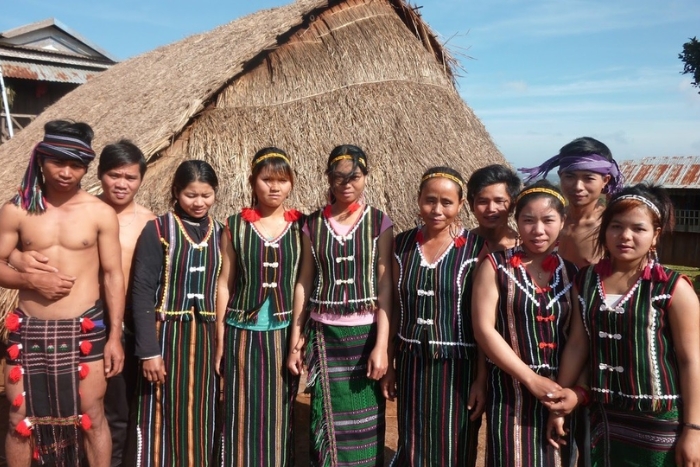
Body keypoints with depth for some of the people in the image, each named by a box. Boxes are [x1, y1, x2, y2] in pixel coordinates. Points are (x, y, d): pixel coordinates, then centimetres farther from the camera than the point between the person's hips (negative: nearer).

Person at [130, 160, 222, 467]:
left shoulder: (219, 233, 6)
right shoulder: (158, 229, -6)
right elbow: (142, 291, -9)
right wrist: (148, 350, -14)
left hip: (206, 337, 4)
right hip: (166, 335, -3)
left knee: (201, 419, 12)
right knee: (163, 417, 6)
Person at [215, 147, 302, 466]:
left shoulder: (300, 227, 2)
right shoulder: (235, 225, 1)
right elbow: (224, 283, 2)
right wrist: (219, 339, 1)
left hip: (284, 333, 1)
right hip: (242, 333, 0)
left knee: (280, 413, 10)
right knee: (243, 413, 5)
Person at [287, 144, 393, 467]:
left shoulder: (379, 223, -2)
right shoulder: (313, 224, 3)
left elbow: (385, 287, -5)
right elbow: (304, 282, 5)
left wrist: (381, 345, -10)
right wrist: (295, 341, 3)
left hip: (365, 333, -1)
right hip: (324, 334, 1)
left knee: (366, 420, 6)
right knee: (328, 418, 6)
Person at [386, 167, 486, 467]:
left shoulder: (475, 248, -8)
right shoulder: (403, 244, 2)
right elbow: (395, 308, 7)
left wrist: (482, 377, -9)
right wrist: (389, 364, 8)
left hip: (457, 366, -3)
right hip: (412, 364, 3)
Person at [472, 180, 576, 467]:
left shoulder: (571, 272, 6)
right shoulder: (496, 266, -5)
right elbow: (484, 329, -12)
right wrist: (531, 379, -14)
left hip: (560, 391, 4)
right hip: (511, 391, -3)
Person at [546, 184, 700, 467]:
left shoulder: (673, 288, -12)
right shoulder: (586, 281, 0)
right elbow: (577, 344, 4)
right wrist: (560, 401, 5)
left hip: (659, 423, -3)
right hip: (604, 416, 4)